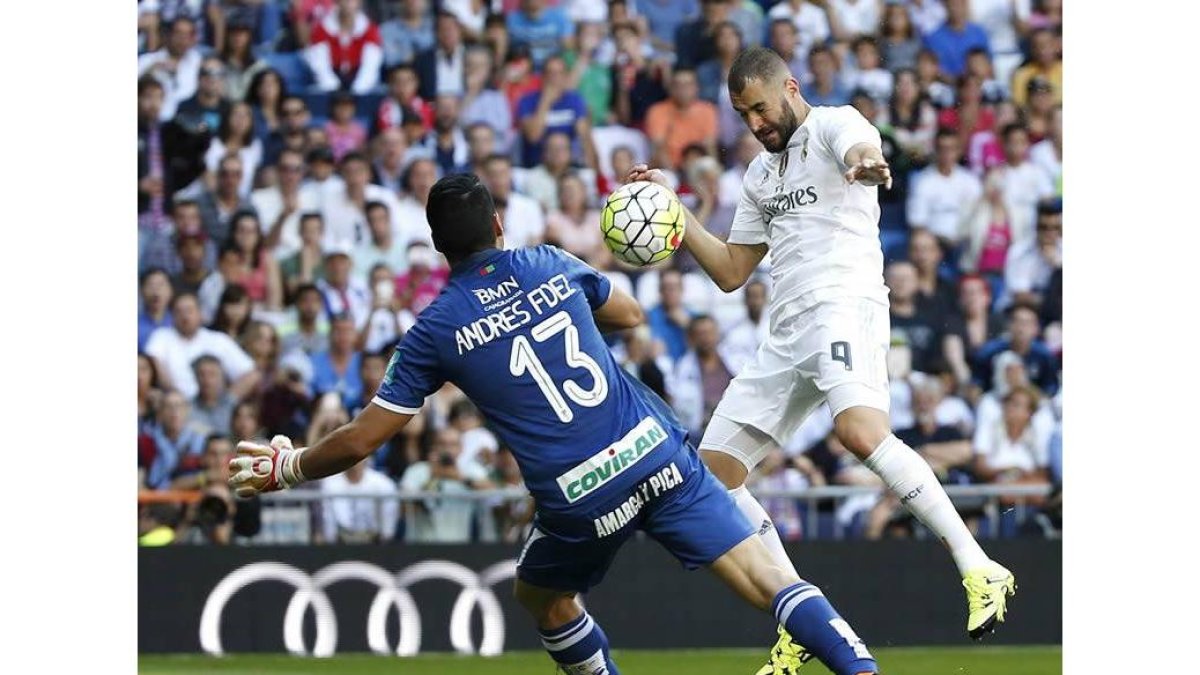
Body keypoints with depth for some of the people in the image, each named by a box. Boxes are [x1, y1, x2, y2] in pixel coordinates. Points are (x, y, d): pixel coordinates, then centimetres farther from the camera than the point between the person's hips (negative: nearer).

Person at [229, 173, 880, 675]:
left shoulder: (436, 329, 1)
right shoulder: (552, 265, 9)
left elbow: (359, 440, 5)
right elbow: (631, 314, 28)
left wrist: (287, 467, 22)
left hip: (581, 499, -2)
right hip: (656, 452, 2)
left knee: (540, 596, 27)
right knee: (765, 577, -3)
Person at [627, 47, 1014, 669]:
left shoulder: (833, 124, 1)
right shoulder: (761, 174, 26)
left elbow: (862, 148, -25)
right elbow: (731, 271, 28)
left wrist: (866, 164, -51)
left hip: (843, 308, -9)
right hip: (786, 334, 9)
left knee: (860, 432, -34)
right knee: (714, 470, 3)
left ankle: (979, 572, -33)